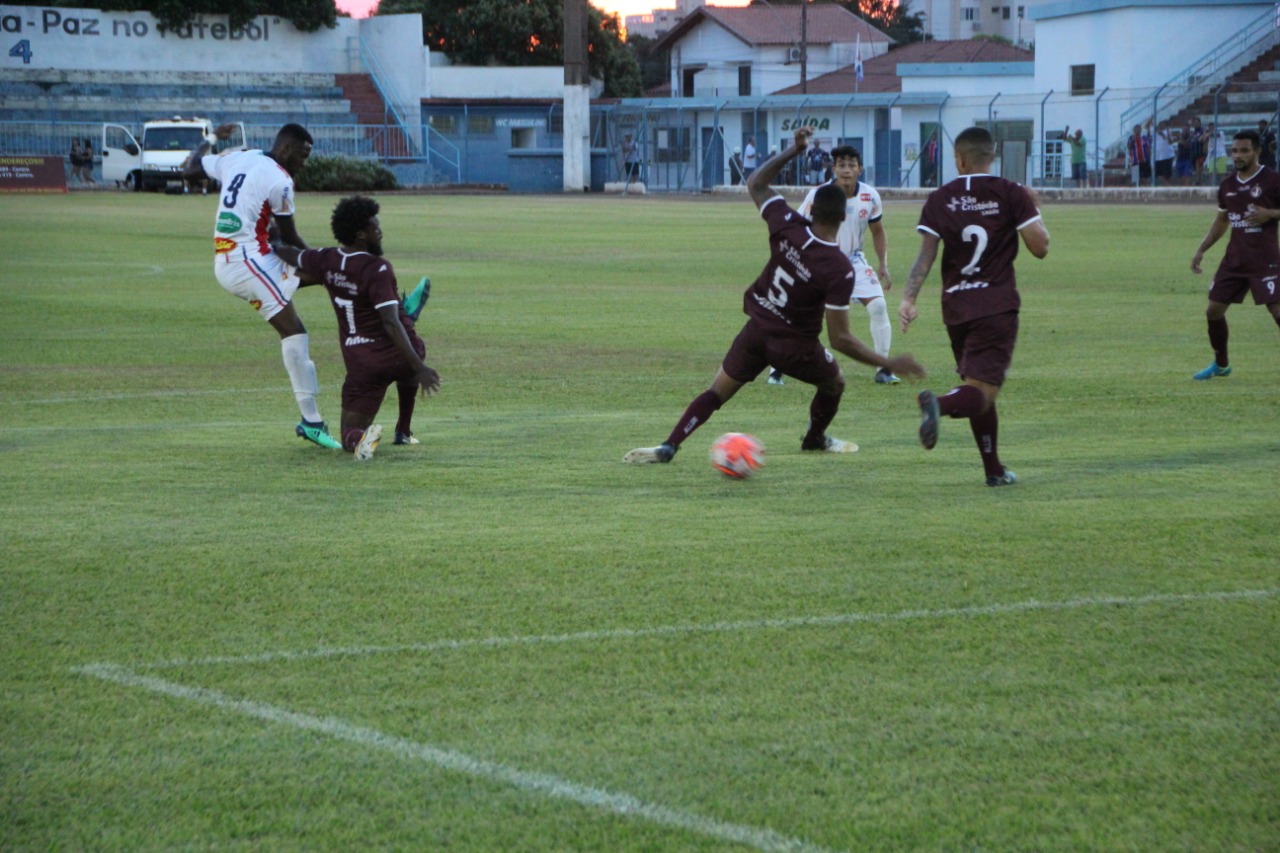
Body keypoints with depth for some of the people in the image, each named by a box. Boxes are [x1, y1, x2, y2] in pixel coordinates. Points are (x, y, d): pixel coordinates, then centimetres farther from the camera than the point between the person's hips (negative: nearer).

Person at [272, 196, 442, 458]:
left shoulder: (326, 261, 0)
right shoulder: (377, 269, -18)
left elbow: (289, 255, 22)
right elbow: (390, 323, -26)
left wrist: (274, 246, 47)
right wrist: (420, 368, -28)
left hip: (362, 364, 2)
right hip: (399, 356, -2)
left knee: (349, 436, 10)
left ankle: (360, 437, -27)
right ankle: (404, 431, 37)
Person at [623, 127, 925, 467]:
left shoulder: (788, 227, -15)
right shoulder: (839, 270, -24)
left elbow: (756, 185, 5)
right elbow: (840, 339, -23)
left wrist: (794, 150, 7)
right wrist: (889, 363, -19)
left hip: (757, 331, 3)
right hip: (796, 348, -3)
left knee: (716, 393, 9)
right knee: (835, 384, 28)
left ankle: (668, 447, -6)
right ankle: (815, 439, 49)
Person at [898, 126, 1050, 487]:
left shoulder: (940, 199, 4)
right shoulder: (1012, 195, -2)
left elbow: (925, 256, -4)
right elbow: (1040, 247, -4)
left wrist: (908, 298, -3)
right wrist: (1034, 211, 13)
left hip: (955, 308, 4)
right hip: (997, 306, -4)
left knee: (977, 389, 18)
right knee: (981, 392, -11)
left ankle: (994, 469, 21)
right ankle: (938, 403, -42)